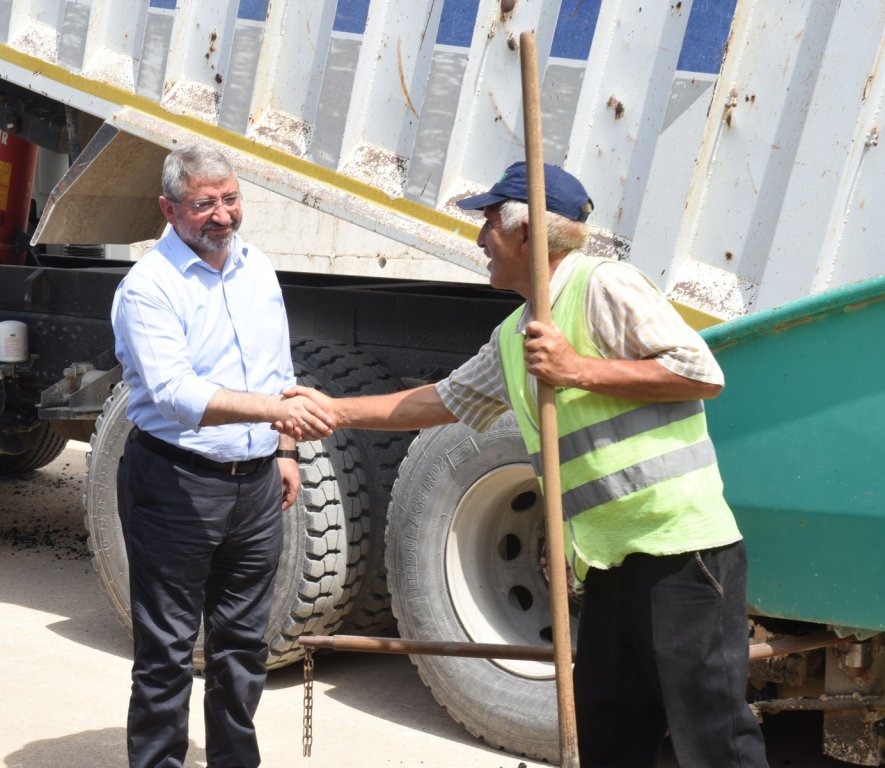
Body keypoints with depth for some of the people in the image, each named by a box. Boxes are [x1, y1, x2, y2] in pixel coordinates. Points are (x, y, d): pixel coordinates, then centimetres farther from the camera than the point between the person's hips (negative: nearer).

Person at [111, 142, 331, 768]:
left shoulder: (257, 269, 10)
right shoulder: (148, 287, -13)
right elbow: (175, 393, -26)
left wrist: (285, 451, 17)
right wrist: (277, 407, -35)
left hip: (256, 481, 6)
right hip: (176, 485, -6)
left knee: (243, 644, 15)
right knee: (166, 651, 1)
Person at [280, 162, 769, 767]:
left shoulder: (603, 285, -8)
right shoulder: (514, 338, 18)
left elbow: (702, 373, -14)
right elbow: (444, 400, 29)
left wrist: (578, 370, -15)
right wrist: (336, 411, 27)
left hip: (680, 551, -9)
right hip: (611, 563, 9)